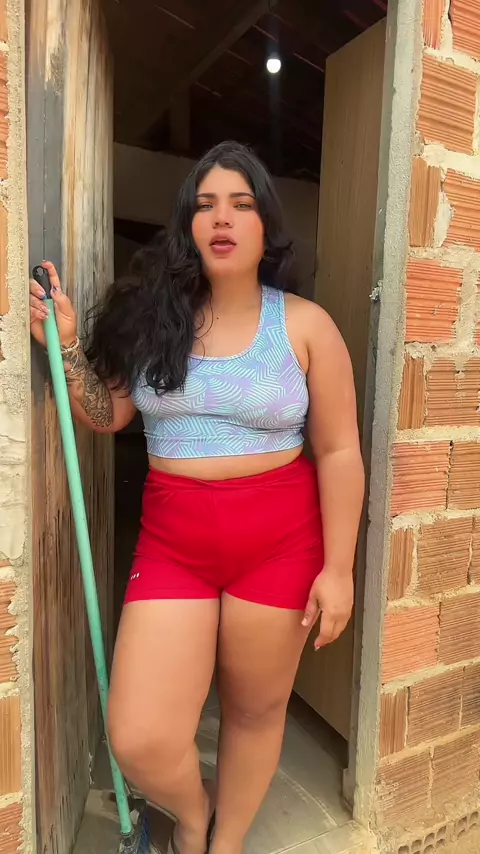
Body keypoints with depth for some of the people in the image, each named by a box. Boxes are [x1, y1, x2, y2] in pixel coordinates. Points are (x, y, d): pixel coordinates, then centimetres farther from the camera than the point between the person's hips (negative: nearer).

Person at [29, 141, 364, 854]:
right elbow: (107, 415, 10)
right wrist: (65, 344, -4)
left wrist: (338, 568, -5)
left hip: (280, 541, 0)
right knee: (139, 742, -2)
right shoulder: (153, 312, 1)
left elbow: (339, 452, -2)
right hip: (172, 542, 2)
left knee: (255, 710, 15)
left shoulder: (305, 325, -3)